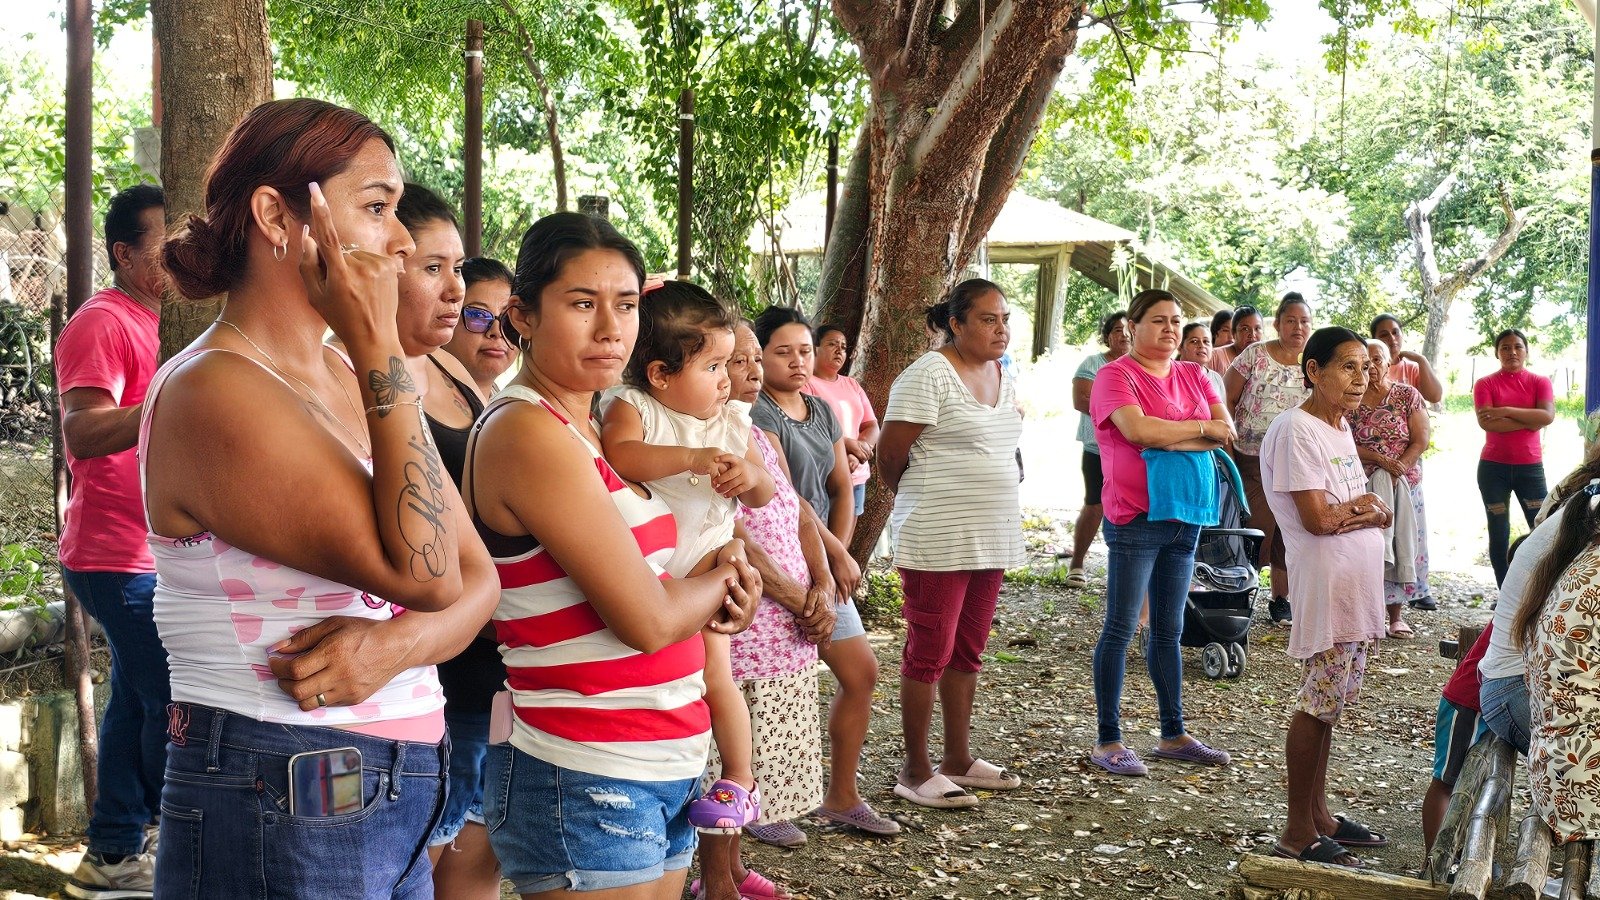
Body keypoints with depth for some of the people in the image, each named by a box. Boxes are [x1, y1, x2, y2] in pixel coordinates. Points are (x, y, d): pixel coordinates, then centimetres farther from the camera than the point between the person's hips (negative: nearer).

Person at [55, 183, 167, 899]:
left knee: (138, 701, 13)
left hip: (148, 556, 10)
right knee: (176, 703, -9)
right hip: (120, 557, -10)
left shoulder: (154, 324, 20)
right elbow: (84, 431, -24)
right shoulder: (101, 323, -12)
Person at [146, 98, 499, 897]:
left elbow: (477, 579, 5)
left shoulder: (352, 378, 7)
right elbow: (423, 572, -24)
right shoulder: (218, 394, -17)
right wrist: (378, 346, -21)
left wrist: (398, 643, -16)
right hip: (280, 812, -7)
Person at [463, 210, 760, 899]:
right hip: (582, 783, -8)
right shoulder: (528, 430, -16)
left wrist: (726, 568, -3)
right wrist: (723, 580, 0)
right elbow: (646, 619, -19)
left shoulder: (582, 429, 10)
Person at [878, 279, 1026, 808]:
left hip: (992, 538, 8)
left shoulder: (1000, 377, 12)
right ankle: (916, 771, 8)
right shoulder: (929, 375, -13)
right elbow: (891, 453, -12)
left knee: (968, 650, 15)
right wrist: (912, 497, 5)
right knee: (930, 652, -1)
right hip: (938, 540, -8)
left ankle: (958, 759, 26)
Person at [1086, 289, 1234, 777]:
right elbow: (1137, 430, -22)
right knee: (1121, 628, -3)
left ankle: (1173, 734, 21)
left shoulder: (1194, 376, 13)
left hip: (1185, 516, 7)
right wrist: (1201, 429, -9)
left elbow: (1226, 432, 3)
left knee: (1169, 630, 14)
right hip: (1135, 517, -7)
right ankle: (1108, 741, 2)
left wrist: (1170, 438, -13)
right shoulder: (1116, 375, -6)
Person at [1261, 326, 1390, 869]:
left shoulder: (1341, 428, 15)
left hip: (1358, 587, 9)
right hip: (1325, 587, -9)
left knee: (1329, 700, 13)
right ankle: (1299, 834, 1)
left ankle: (1319, 815, 22)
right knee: (1320, 704, -6)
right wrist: (1363, 507, -2)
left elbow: (1380, 514, 13)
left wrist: (1357, 511, -11)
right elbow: (1316, 518, -20)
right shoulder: (1296, 430, -13)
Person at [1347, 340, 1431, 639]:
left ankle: (1396, 614, 9)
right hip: (1363, 486, -1)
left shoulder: (1408, 396, 3)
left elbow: (1421, 441, -2)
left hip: (1404, 485, 1)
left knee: (1399, 544, 2)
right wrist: (1381, 460, -17)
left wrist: (1398, 469, -14)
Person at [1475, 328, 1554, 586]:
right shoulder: (1485, 384, 2)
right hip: (1494, 467, 0)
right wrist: (1529, 420, -12)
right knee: (1499, 533, 4)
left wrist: (1506, 411, -16)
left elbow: (1548, 415, -12)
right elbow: (1486, 422, -14)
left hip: (1530, 466, 1)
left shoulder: (1540, 382, 6)